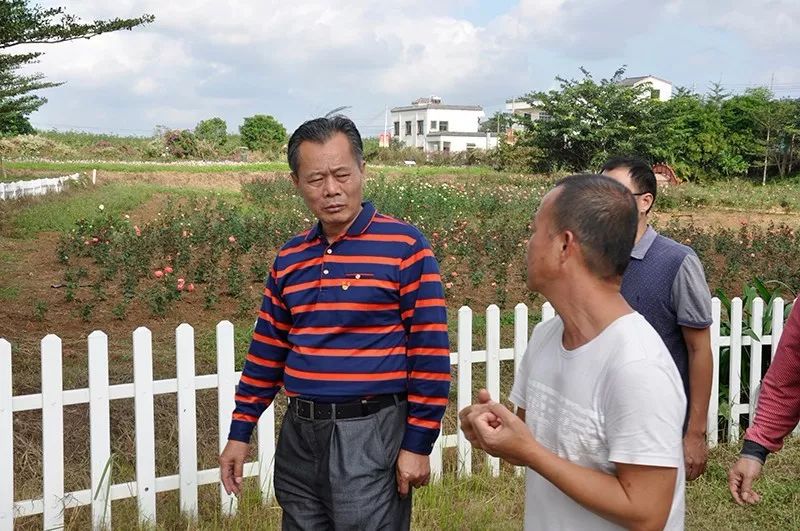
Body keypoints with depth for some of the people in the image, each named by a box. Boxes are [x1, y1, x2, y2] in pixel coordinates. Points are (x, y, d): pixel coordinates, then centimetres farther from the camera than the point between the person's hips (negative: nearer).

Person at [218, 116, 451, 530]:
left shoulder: (405, 246, -9)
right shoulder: (289, 258, 8)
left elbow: (430, 354, -10)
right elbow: (267, 351, 14)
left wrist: (418, 444, -12)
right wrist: (240, 433, 13)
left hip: (370, 436, -5)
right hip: (298, 435, 6)